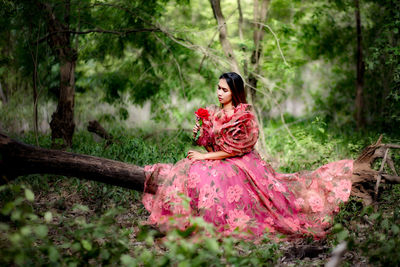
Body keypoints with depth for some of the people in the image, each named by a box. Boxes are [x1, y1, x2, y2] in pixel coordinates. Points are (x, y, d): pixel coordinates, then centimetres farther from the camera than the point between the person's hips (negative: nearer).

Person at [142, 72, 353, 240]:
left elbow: (235, 149, -13)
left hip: (241, 164, -6)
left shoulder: (245, 116, -10)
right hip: (215, 162, 6)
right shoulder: (211, 113, 8)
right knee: (190, 171, -18)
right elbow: (208, 144, 11)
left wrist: (205, 157, -14)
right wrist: (198, 134, -10)